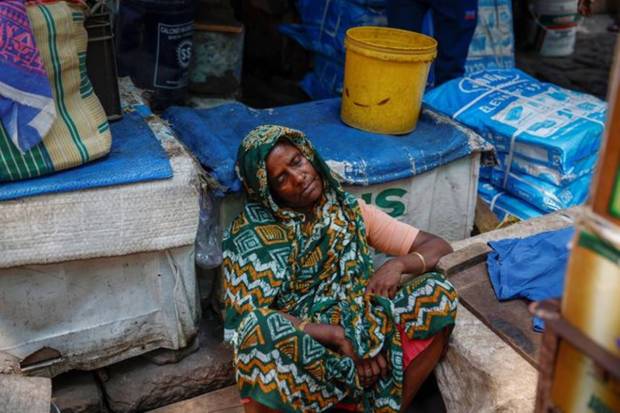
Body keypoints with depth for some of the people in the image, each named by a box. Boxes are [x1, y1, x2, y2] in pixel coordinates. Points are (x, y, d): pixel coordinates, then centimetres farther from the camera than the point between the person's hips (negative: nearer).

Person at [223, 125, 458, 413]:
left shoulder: (350, 210, 3)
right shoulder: (252, 233, -8)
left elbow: (439, 247, 4)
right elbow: (247, 316, -21)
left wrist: (398, 264, -18)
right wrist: (336, 335, -25)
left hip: (361, 342, 3)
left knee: (438, 292, -17)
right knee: (262, 338, -38)